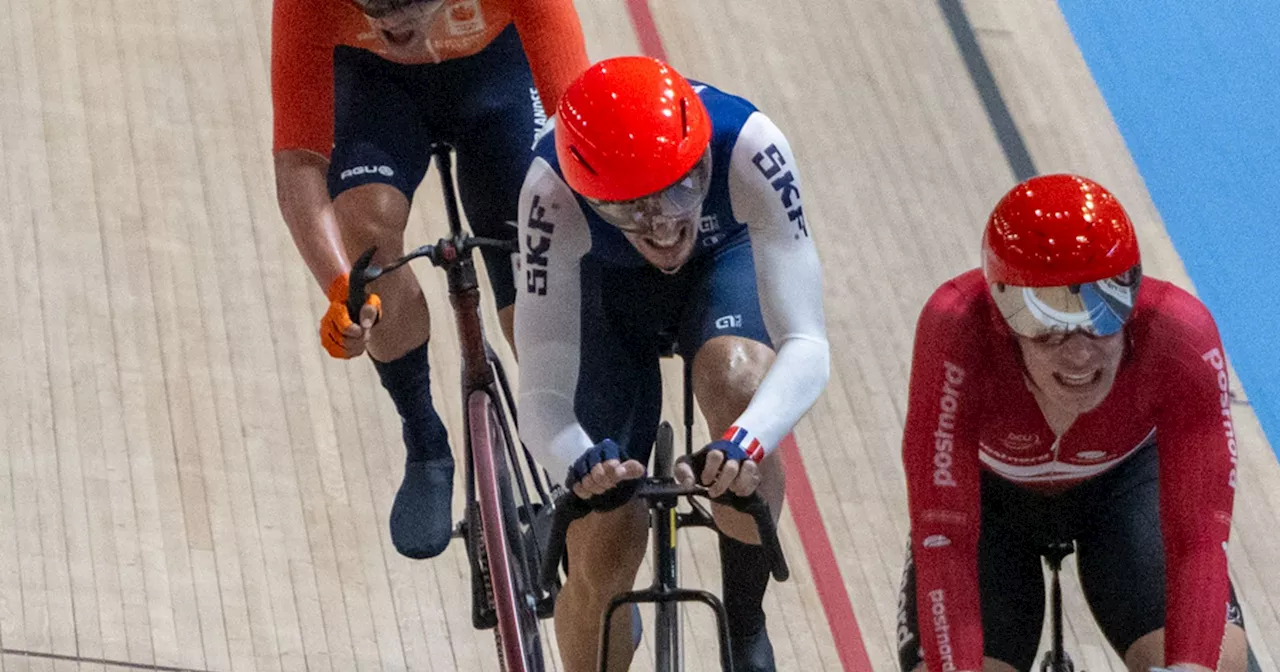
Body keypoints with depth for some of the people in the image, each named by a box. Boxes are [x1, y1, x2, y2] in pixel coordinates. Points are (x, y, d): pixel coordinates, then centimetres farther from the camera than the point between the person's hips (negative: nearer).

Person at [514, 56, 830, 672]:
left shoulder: (748, 147, -39)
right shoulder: (553, 191, -39)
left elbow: (806, 347, -41)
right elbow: (542, 395, -37)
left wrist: (747, 441, -60)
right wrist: (580, 461, -59)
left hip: (724, 260, 0)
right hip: (605, 290, 0)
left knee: (737, 379, -35)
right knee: (602, 558, -8)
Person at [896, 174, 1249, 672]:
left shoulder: (1180, 337, -36)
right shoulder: (958, 331, -40)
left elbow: (1200, 536, -38)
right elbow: (944, 540, -39)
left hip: (1123, 478, 0)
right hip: (990, 491, 0)